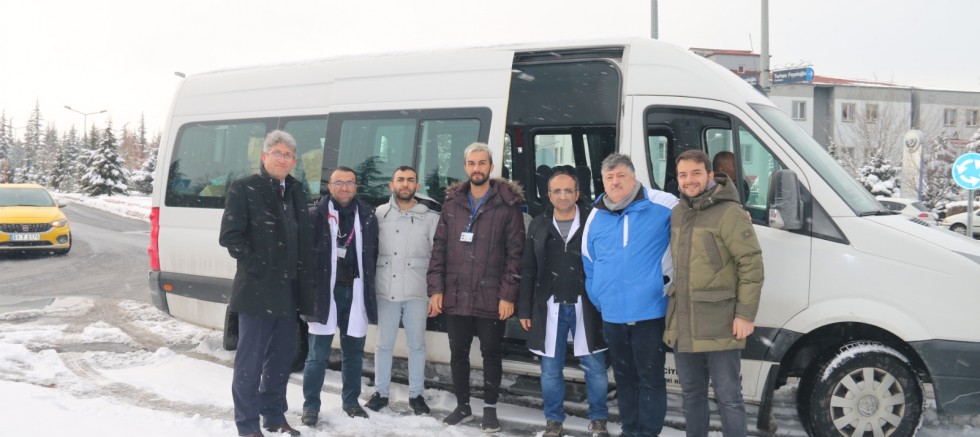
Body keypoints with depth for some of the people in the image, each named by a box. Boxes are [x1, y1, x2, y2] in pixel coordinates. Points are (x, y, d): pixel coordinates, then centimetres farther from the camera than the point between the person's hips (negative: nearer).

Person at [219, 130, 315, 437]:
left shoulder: (297, 192, 12)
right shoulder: (243, 189, -5)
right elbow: (229, 236, -11)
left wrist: (306, 279, 7)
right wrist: (255, 266, -15)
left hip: (287, 290, 6)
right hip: (257, 289, -6)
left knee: (283, 356, 14)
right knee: (251, 358, 0)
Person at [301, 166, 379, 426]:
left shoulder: (368, 215, 5)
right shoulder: (316, 214, -4)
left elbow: (374, 254, 9)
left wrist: (367, 285, 4)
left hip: (355, 292, 3)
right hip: (325, 291, -3)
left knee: (353, 352, 14)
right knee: (318, 354, 4)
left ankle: (351, 401, 28)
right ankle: (311, 405, 15)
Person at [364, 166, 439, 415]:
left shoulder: (430, 217, 3)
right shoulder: (379, 214, 4)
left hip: (417, 291, 0)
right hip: (385, 291, 0)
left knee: (416, 344, 8)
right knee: (384, 344, 9)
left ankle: (416, 395, 19)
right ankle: (381, 392, 21)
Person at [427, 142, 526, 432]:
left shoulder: (508, 204, -3)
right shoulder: (452, 203, 7)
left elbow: (515, 253, -6)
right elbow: (439, 248, 7)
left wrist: (508, 295, -11)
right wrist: (436, 289, 0)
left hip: (491, 298, -3)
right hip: (455, 296, 3)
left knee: (491, 354, 8)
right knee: (458, 354, 13)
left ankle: (490, 409, 23)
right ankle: (462, 405, 29)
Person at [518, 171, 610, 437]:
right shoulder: (538, 226, 7)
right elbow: (528, 271, 10)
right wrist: (524, 309, 7)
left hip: (585, 306, -2)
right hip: (550, 307, 3)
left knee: (595, 367, 3)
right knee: (550, 368, 9)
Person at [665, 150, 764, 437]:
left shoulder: (729, 213, -12)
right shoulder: (677, 213, 12)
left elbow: (752, 265, -14)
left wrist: (745, 314, -17)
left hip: (720, 326, -7)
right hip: (682, 325, 7)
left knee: (728, 397, 1)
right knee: (692, 394, 18)